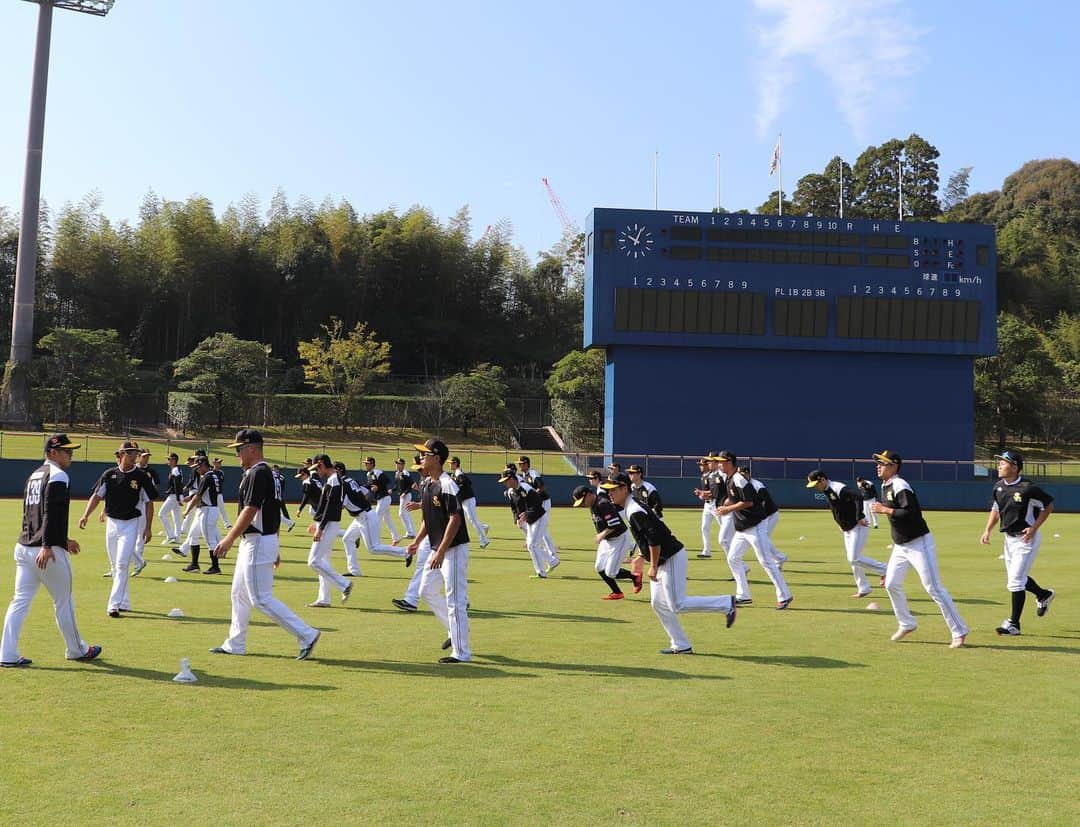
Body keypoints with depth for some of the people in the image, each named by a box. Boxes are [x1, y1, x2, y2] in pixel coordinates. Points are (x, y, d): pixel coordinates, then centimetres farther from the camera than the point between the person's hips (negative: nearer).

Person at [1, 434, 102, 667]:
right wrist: (47, 546, -27)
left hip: (24, 548, 8)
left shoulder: (33, 476, 19)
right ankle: (76, 650, 19)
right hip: (49, 551, -8)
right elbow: (50, 513, -20)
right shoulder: (57, 475, -9)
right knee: (63, 602, 6)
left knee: (20, 601, 6)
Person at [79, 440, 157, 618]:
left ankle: (114, 604, -13)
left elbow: (149, 502, -1)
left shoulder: (142, 476, -5)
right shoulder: (109, 474, 3)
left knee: (122, 564, -13)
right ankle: (124, 602, 23)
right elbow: (97, 496, 3)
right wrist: (86, 515, -12)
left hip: (130, 524, -4)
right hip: (111, 523, 4)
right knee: (115, 566, 11)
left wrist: (148, 528, -6)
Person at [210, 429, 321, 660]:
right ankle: (235, 645, 25)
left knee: (261, 599, -9)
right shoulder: (268, 473, 15)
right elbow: (272, 513, 18)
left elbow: (249, 512, -24)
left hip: (258, 543, -11)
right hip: (252, 543, 11)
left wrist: (228, 540, -23)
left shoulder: (257, 474, -17)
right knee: (239, 594, 17)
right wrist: (275, 548, 21)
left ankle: (306, 635, -8)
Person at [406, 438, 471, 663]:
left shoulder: (446, 485, -17)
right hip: (437, 550, 10)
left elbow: (455, 519, -23)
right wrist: (417, 541, 10)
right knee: (427, 591, 17)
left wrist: (441, 551, -24)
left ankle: (461, 653, 2)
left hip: (454, 549, -10)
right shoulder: (428, 486, 12)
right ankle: (455, 629, 29)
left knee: (454, 600, -5)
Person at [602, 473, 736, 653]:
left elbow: (655, 538, -26)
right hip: (664, 560, 11)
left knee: (677, 605, -9)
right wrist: (642, 556, 22)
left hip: (672, 558, -11)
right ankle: (681, 646, 14)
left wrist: (653, 567, -22)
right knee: (658, 603, 10)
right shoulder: (630, 508, 13)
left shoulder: (635, 512, -20)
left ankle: (726, 603, 0)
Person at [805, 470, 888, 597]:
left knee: (854, 558, -15)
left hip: (858, 527, -10)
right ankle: (863, 589, 21)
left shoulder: (838, 488, -21)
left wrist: (859, 517, -31)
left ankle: (883, 569, 0)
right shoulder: (826, 492, 8)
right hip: (847, 529, 10)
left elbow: (858, 497, -33)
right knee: (852, 560, 12)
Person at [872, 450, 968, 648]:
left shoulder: (900, 486, -19)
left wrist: (885, 510, -23)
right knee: (891, 584, 9)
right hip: (900, 546, 10)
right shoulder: (885, 487, 11)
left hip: (919, 544, -10)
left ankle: (959, 632, -3)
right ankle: (907, 624, 27)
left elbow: (912, 513, -30)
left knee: (933, 588, -9)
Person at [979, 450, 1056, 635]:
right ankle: (1044, 594, 46)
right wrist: (987, 530, 6)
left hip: (1026, 539, -8)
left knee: (1015, 581, -9)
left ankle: (1014, 623, 0)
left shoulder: (1027, 488, -20)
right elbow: (996, 508, 16)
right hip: (1009, 538, 8)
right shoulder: (999, 486, 1)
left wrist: (1034, 528, -17)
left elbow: (1048, 506, -10)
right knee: (1014, 579, 19)